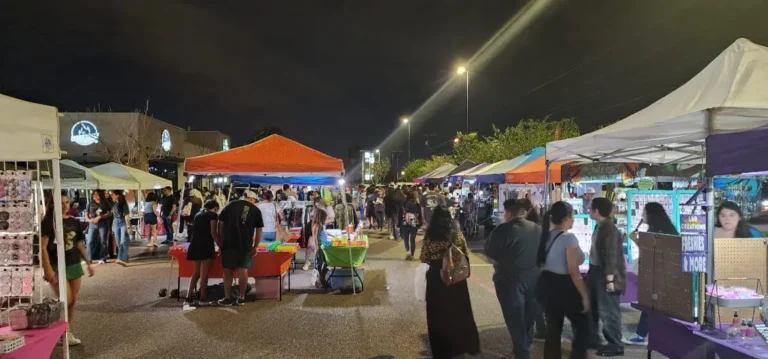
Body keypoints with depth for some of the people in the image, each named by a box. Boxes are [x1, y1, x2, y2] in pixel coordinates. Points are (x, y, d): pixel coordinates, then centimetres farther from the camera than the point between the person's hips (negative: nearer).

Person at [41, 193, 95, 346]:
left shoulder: (74, 222, 7)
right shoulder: (48, 222, -9)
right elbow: (43, 246, -13)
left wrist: (88, 263, 14)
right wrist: (48, 269, -21)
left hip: (74, 265, 5)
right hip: (56, 266, -5)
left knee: (73, 300, 7)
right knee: (66, 300, -9)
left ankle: (67, 332, 19)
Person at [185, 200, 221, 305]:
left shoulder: (198, 215, 17)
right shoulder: (213, 215, -4)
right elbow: (213, 233, -12)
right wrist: (221, 246, -6)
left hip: (195, 246, 7)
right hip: (206, 246, -7)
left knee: (196, 273, 15)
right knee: (204, 274, -1)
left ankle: (189, 296, 12)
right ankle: (203, 298, 3)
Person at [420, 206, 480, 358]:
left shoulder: (430, 235, -11)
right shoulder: (456, 232, -4)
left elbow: (423, 259, -10)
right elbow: (466, 254, 0)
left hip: (436, 277, -2)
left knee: (439, 314, 11)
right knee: (460, 311, 17)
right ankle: (467, 345, 29)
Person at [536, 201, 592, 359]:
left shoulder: (547, 235, 7)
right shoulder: (569, 237, -17)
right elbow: (574, 272, -20)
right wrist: (585, 295, -14)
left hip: (546, 285, 8)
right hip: (563, 288, -8)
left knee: (553, 329, 15)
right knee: (584, 327, 9)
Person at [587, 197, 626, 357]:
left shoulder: (610, 229, -20)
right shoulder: (600, 227, 9)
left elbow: (612, 255, -22)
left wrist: (610, 278, -24)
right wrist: (591, 272, 20)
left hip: (605, 274, -10)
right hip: (595, 271, 10)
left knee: (607, 311, -1)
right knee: (592, 307, 19)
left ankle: (615, 345, 11)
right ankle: (591, 338, 33)